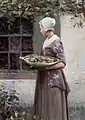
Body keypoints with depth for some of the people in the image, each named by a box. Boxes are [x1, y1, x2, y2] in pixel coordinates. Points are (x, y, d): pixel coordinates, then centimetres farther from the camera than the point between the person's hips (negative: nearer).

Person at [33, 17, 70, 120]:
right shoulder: (47, 41, 11)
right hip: (45, 78, 8)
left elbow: (62, 63, -19)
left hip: (53, 78, -8)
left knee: (53, 107, -2)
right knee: (45, 105, 12)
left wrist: (45, 67, -24)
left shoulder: (56, 42, -15)